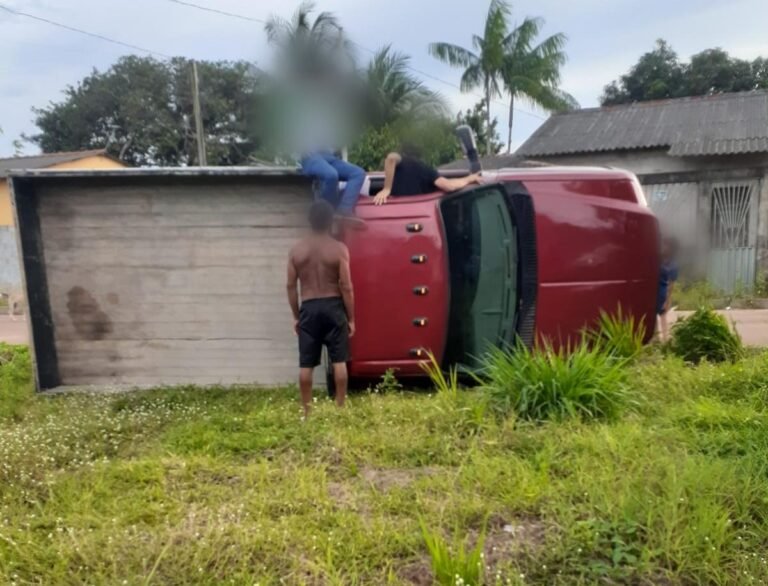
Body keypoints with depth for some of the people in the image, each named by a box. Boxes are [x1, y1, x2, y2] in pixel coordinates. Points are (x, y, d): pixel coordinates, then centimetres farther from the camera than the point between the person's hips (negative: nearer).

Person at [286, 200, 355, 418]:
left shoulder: (297, 250, 0)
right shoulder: (339, 249, -8)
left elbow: (291, 286, 2)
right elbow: (346, 286, -9)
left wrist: (296, 315, 13)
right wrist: (351, 318, -1)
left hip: (308, 308, 2)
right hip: (333, 307, -1)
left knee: (306, 364, 7)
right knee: (339, 361, 7)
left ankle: (307, 410, 13)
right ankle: (340, 407, 11)